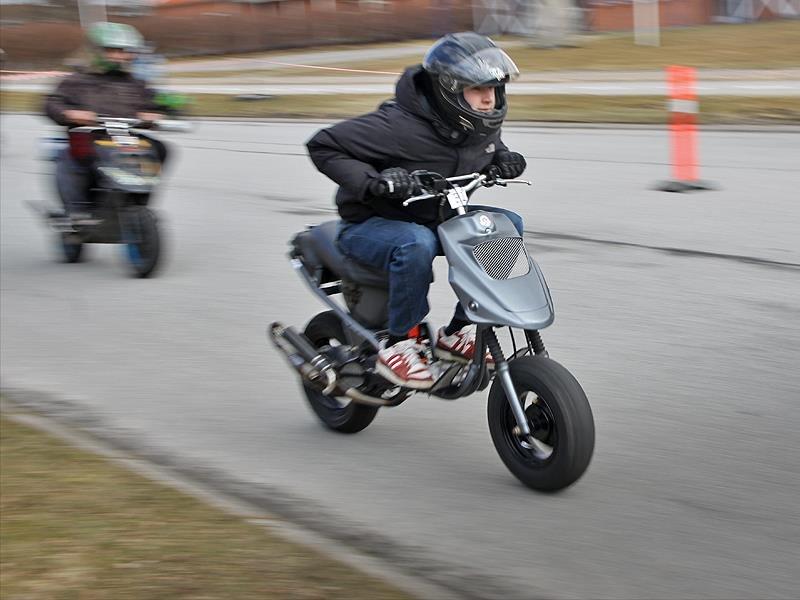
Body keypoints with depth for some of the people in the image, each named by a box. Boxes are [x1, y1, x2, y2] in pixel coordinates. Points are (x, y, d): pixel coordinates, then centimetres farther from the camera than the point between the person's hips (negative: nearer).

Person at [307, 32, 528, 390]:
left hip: (438, 217, 8)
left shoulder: (481, 125, -3)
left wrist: (502, 159, -1)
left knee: (507, 225, -6)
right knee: (415, 244, -39)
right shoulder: (400, 125, -26)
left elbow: (489, 146, 24)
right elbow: (323, 145, -23)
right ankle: (397, 346, -21)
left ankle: (456, 333, -2)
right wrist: (370, 182, -35)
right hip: (370, 223, -8)